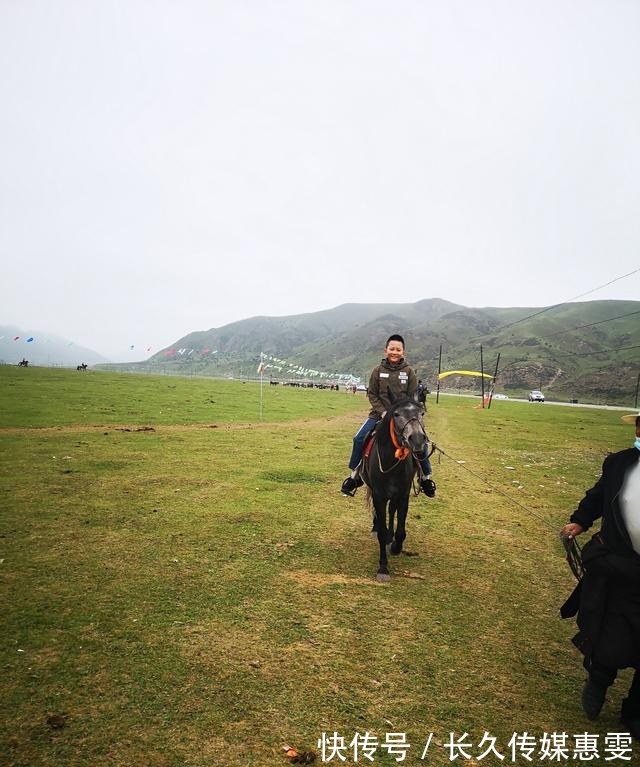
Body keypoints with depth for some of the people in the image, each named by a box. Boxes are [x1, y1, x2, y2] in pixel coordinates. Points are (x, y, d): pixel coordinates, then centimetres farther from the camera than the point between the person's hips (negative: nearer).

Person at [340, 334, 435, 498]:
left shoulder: (409, 372, 0)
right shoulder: (378, 371, 0)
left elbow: (413, 397, 1)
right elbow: (372, 394, 0)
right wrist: (383, 412, -12)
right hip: (380, 414, 0)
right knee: (359, 438, -15)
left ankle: (426, 478, 14)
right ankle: (354, 475, 2)